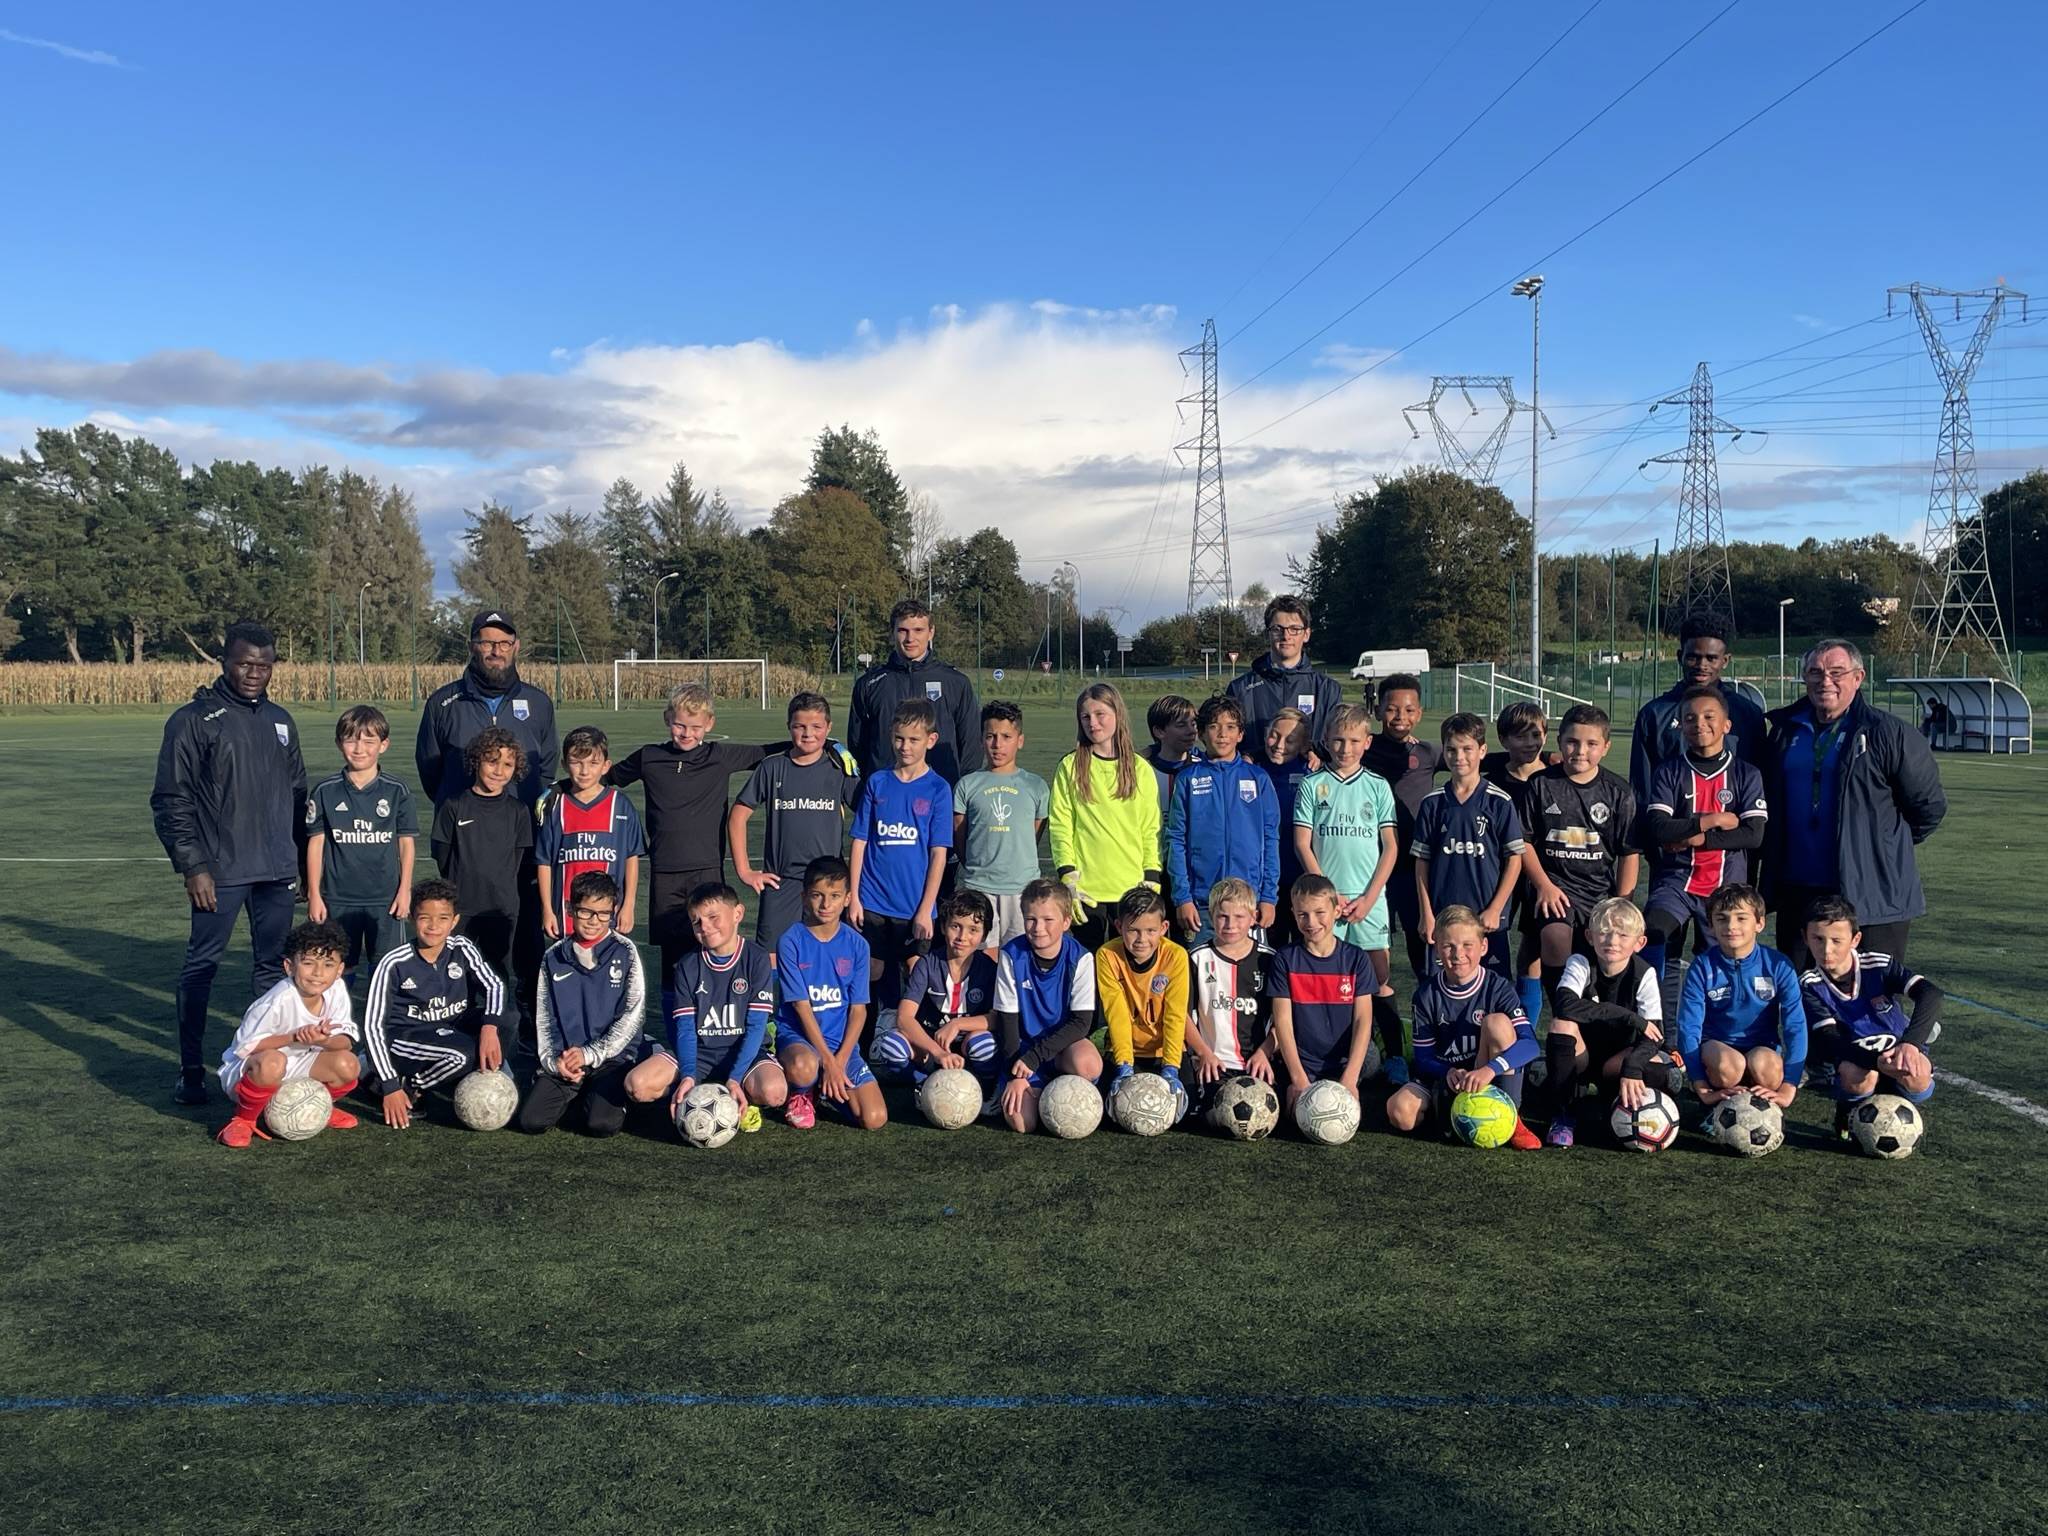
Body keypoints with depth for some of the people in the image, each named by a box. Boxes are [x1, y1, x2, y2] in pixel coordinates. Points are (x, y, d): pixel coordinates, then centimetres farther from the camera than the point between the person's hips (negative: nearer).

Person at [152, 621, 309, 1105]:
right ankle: (191, 1070, 8)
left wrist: (307, 859, 16)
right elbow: (171, 801, -6)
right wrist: (192, 866, -12)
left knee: (274, 964, 9)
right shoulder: (193, 719, -4)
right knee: (201, 964, -1)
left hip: (277, 869, 5)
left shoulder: (280, 721, 13)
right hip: (219, 871, -5)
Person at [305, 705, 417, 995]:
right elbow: (316, 843, 3)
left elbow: (406, 842, 4)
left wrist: (405, 890, 0)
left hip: (386, 898, 0)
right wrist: (314, 894, 1)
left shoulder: (396, 792, -1)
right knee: (338, 970, 8)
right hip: (338, 899, 0)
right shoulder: (326, 792, 0)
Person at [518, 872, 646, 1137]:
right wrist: (552, 1060, -6)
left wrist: (590, 1054, -11)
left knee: (603, 1123, -24)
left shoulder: (625, 952, -1)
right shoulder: (554, 958, 8)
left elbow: (633, 1014, -6)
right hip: (562, 1061, 3)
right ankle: (572, 1095, 14)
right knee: (530, 1120, -15)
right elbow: (543, 1017, 10)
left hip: (611, 1057, -3)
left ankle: (600, 1094, 10)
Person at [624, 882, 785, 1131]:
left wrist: (734, 1079, -22)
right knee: (637, 1085, -24)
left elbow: (756, 1025, -11)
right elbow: (685, 1027, -4)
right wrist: (688, 1076, -23)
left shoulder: (757, 959, -6)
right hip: (698, 1053, 2)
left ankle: (742, 1100, -2)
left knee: (773, 1091, -34)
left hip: (743, 1053, -2)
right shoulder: (687, 966, 1)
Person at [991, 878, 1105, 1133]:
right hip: (1023, 1045, 0)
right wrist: (1015, 1074, -13)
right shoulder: (1011, 955, -9)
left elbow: (1081, 1022, -13)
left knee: (1087, 1063, -36)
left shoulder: (1080, 958, -11)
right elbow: (1007, 1019, -5)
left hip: (1063, 1044, 0)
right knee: (1021, 1121, -23)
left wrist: (1034, 1056, -22)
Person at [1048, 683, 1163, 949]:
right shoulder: (1070, 767, 2)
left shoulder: (1140, 769, 7)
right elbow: (1059, 826, -1)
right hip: (1086, 890, -1)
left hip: (1133, 888, 1)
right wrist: (1068, 877, -8)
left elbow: (1151, 830, 7)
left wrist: (1152, 879, 0)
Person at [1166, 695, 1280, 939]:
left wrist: (1269, 896, -1)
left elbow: (1271, 838, 5)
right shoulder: (1188, 779, 3)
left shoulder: (1258, 778, 5)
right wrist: (1182, 897, -6)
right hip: (1201, 899, 0)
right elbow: (1176, 839, 1)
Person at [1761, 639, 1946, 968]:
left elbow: (1929, 805, 2)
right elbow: (1769, 800, 23)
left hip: (1874, 895, -4)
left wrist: (1890, 848, 8)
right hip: (1797, 889, 5)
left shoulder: (1886, 732, -4)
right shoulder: (1785, 729, 10)